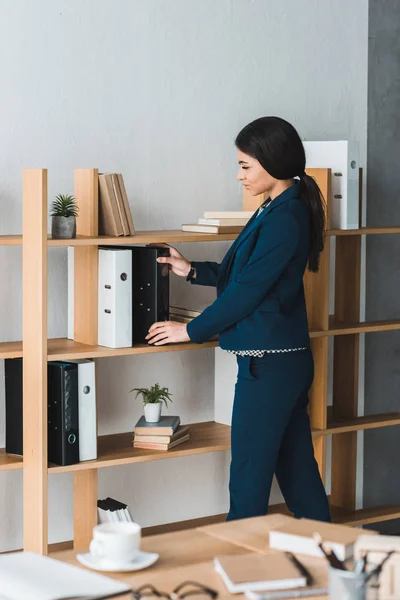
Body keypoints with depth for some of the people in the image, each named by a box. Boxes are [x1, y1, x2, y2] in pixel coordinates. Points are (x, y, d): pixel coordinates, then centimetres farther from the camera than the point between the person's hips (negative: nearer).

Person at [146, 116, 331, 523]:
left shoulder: (284, 218, -18)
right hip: (286, 359, 10)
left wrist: (191, 330, -7)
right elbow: (245, 275, 20)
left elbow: (247, 291, -17)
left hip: (268, 363, -10)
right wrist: (192, 271, 13)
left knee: (249, 474, -2)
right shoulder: (280, 210, 12)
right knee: (295, 464, 15)